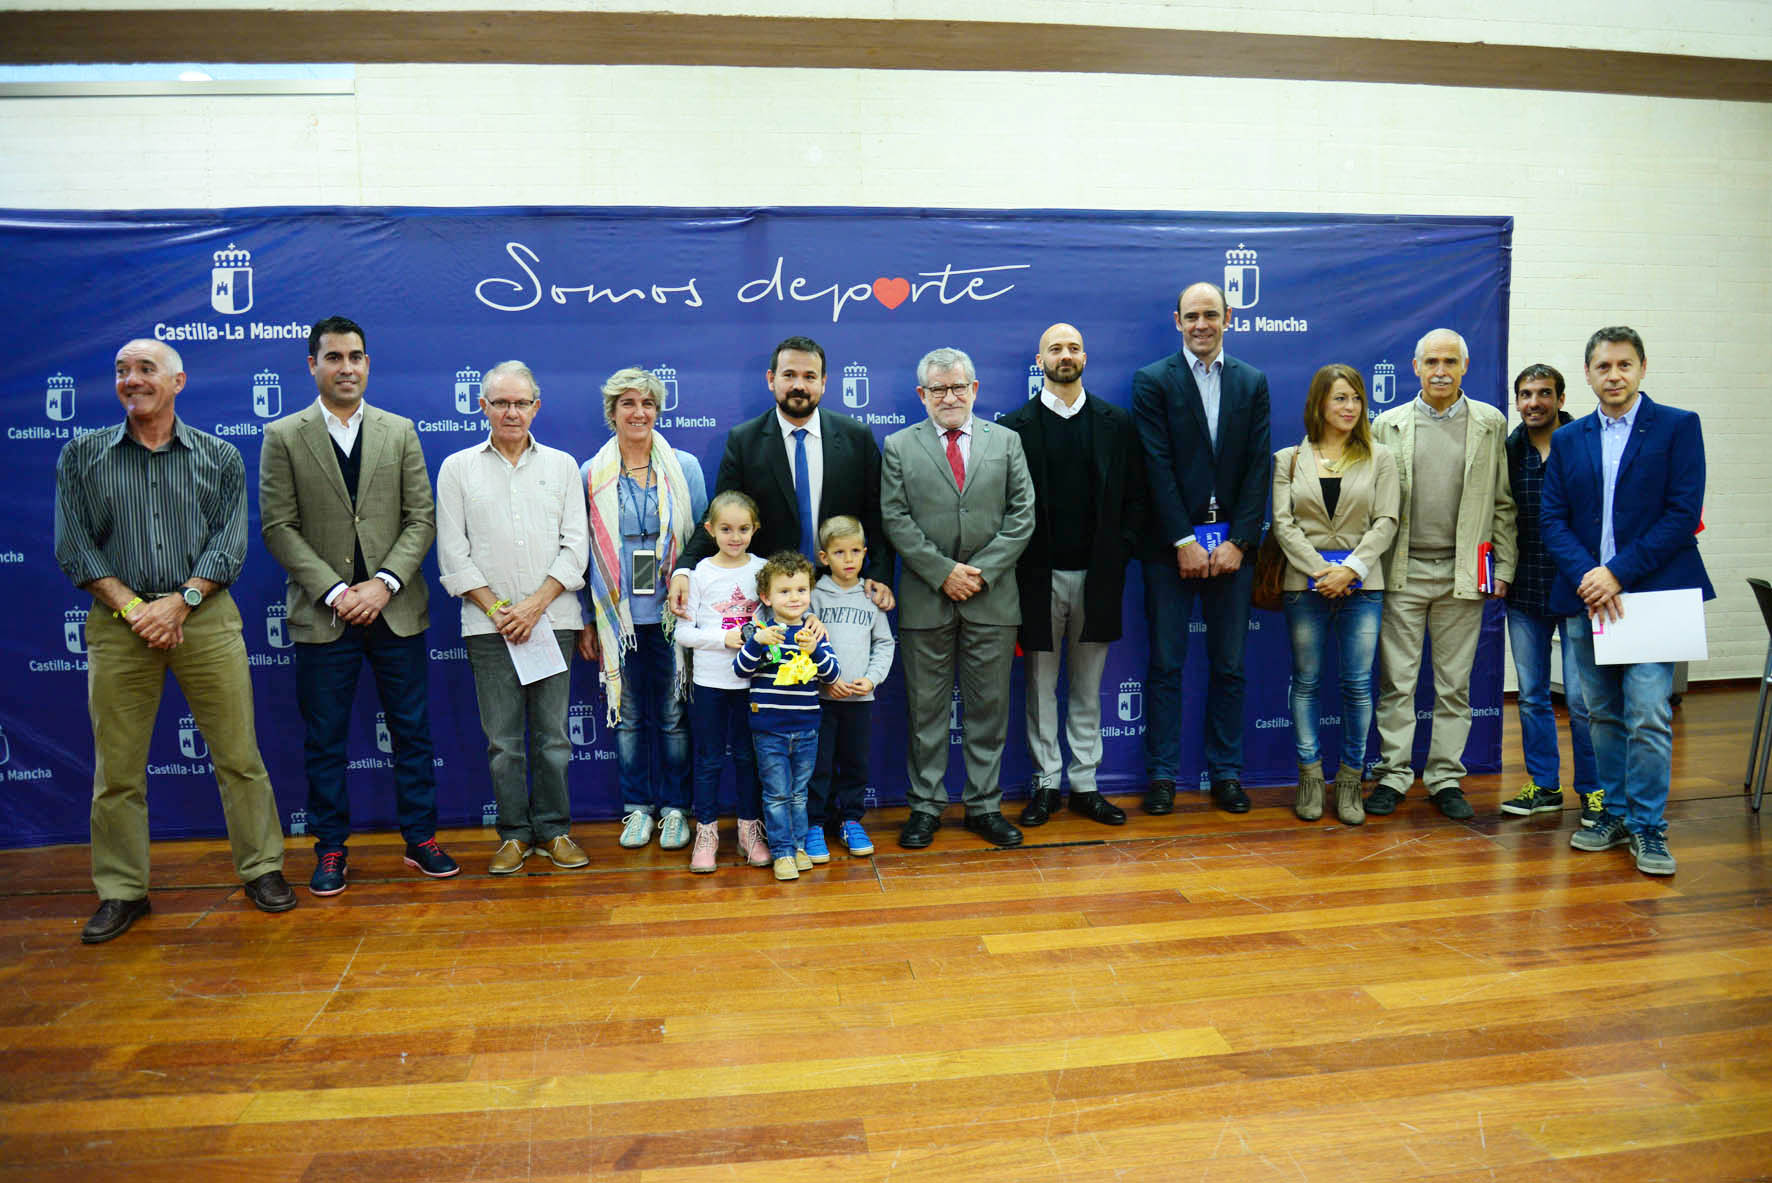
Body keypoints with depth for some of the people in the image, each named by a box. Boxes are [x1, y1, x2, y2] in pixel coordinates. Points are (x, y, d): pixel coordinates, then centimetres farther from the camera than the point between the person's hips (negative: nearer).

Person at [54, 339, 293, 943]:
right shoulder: (81, 457, 9)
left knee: (239, 756, 2)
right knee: (116, 769, 6)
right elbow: (74, 546, 3)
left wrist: (180, 601, -12)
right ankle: (122, 892, 18)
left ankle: (262, 869, 15)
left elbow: (230, 542, 1)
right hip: (117, 620, 1)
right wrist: (131, 606, -9)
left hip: (205, 616, -1)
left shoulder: (221, 458, 7)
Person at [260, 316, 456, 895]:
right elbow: (279, 528, -2)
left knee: (412, 731, 7)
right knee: (325, 740, 7)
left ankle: (420, 838, 20)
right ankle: (331, 848, 20)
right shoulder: (283, 437, 3)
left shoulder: (400, 432, 8)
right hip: (323, 614, -1)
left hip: (396, 609, 1)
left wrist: (384, 583, -10)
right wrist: (333, 591, -12)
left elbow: (421, 518, 3)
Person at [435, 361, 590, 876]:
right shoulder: (457, 468, 8)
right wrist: (495, 608, -6)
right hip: (488, 625, 0)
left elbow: (575, 547, 3)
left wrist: (534, 605, -8)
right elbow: (453, 553, 4)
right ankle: (514, 833, 15)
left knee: (553, 733, 3)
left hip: (551, 618, 0)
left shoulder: (562, 465, 10)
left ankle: (553, 829, 15)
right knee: (502, 738, 3)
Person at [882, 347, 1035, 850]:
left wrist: (981, 570, -8)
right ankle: (925, 806, 17)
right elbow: (896, 521, -2)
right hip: (926, 598, -1)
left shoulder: (1006, 441, 9)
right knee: (926, 708, 5)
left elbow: (1022, 515, 3)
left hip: (992, 598, 1)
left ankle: (984, 805, 20)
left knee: (989, 706, 7)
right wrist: (943, 572, -11)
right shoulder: (899, 446, 6)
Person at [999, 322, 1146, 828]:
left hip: (1098, 574, 2)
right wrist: (1018, 562, -6)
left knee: (1088, 687, 10)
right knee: (1041, 685, 6)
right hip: (1039, 575, -2)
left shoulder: (1117, 423, 7)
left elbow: (1135, 496, 7)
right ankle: (1046, 783, 17)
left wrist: (1122, 550, -3)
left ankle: (1086, 784, 20)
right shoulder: (1015, 426, 0)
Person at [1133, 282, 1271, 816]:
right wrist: (1184, 541, -12)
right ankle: (1161, 774, 12)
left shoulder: (1252, 382, 10)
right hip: (1171, 544, -2)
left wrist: (1239, 541, -6)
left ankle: (1226, 772, 18)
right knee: (1165, 665, 3)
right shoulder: (1153, 381, 1)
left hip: (1232, 544, 3)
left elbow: (1258, 467, 4)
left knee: (1229, 666, 8)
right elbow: (1158, 466, -6)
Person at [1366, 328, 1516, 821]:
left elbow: (1503, 504, 7)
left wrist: (1503, 567, 1)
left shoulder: (1491, 424, 7)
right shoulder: (1388, 425, 6)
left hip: (1462, 574, 1)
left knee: (1454, 684, 7)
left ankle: (1445, 778, 17)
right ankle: (1393, 776, 13)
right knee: (1397, 682, 3)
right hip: (1401, 572, 0)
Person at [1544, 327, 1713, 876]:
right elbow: (1553, 518, 6)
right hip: (1587, 596, 4)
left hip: (1652, 593, -4)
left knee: (1648, 716, -7)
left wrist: (1619, 573, -14)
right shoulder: (1568, 439, 12)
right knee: (1603, 714, 11)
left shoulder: (1678, 427, 1)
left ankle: (1647, 825, 6)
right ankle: (1615, 813, 23)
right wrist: (1585, 576, -10)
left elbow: (1683, 514, -7)